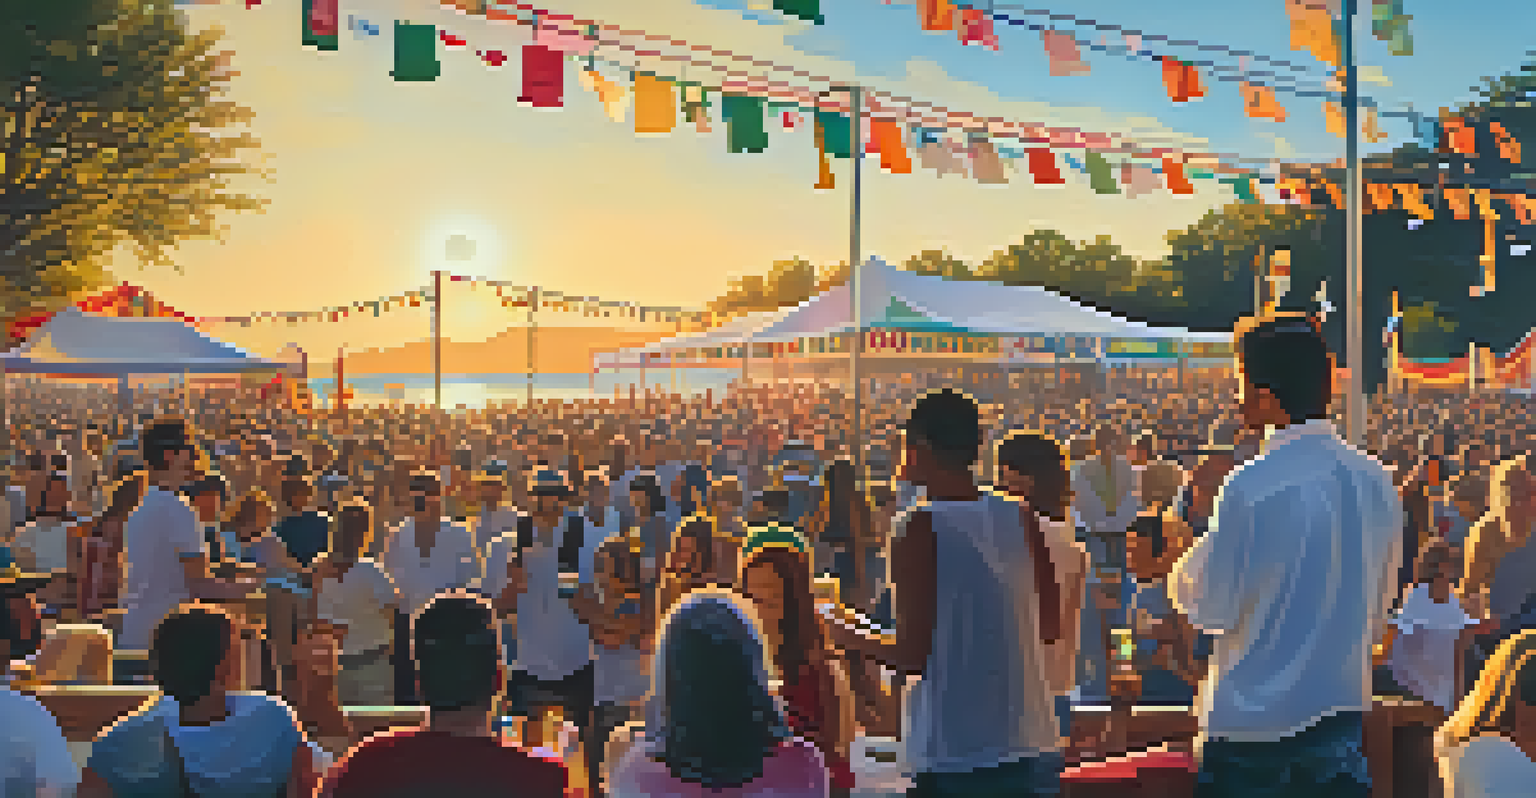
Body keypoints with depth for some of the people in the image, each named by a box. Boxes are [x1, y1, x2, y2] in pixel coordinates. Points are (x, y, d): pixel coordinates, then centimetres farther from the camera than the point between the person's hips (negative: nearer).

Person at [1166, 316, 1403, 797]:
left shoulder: (1251, 488, -20)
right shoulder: (1376, 481, 1)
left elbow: (1209, 608, -11)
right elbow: (1381, 605, 12)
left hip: (1254, 724, -6)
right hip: (1345, 710, 6)